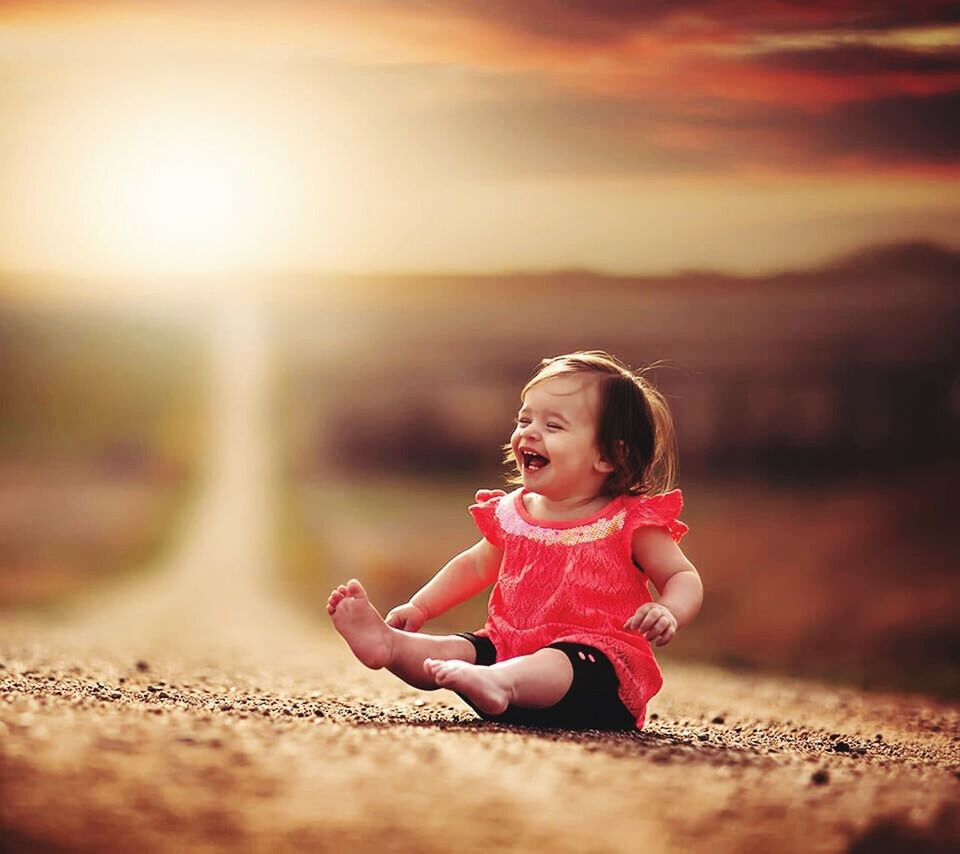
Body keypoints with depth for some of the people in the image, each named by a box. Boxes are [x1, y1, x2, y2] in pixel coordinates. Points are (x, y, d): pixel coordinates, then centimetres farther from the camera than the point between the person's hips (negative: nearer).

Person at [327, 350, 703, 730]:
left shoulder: (629, 522, 0)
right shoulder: (513, 514, 16)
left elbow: (683, 577, 1)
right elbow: (476, 566, 31)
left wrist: (668, 612, -22)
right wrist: (418, 607, 21)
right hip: (510, 646, 6)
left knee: (556, 666, -40)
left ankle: (498, 682, -67)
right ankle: (390, 645, -49)